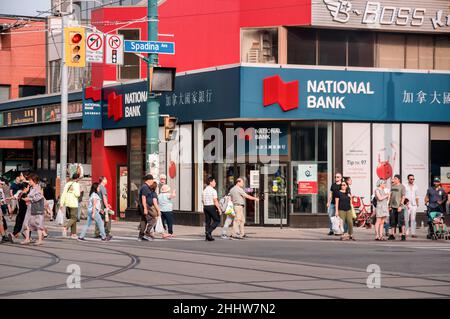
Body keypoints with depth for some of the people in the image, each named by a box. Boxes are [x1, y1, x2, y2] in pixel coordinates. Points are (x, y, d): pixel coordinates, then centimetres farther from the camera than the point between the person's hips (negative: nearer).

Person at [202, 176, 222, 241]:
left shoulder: (204, 190, 11)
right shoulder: (213, 190, -11)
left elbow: (203, 200, 15)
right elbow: (215, 201, -16)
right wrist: (219, 209, -13)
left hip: (205, 207, 7)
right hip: (212, 207, -7)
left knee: (207, 221, 10)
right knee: (217, 220, 3)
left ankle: (207, 236, 8)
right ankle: (209, 231, -13)